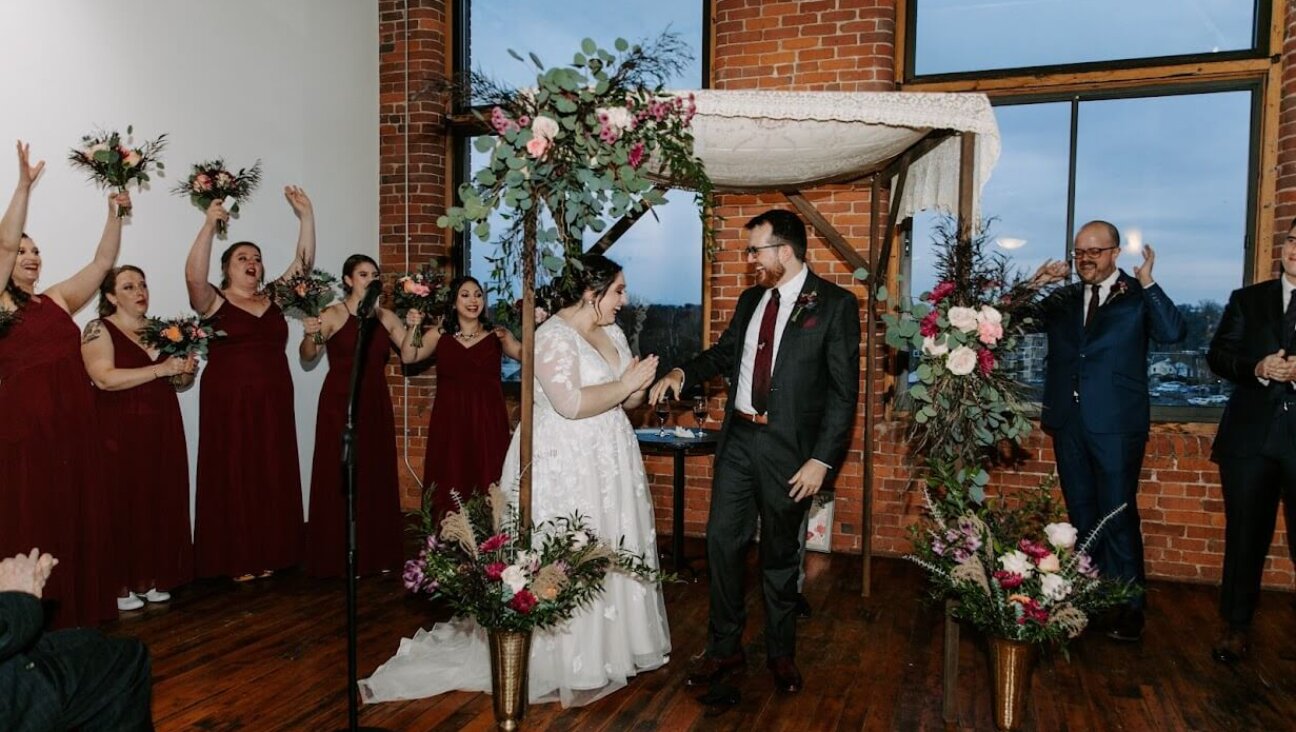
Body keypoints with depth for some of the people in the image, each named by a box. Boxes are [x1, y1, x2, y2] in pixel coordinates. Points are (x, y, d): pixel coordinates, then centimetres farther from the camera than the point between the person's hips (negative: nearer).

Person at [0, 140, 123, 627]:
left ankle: (74, 611, 18)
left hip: (74, 425, 5)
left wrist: (114, 213, 6)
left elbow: (103, 262, 13)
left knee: (76, 518, 9)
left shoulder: (57, 300, 15)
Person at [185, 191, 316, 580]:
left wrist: (306, 215, -2)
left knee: (272, 480, 7)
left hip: (273, 404, 4)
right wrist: (210, 224, -25)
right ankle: (235, 560, 9)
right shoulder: (213, 301, 0)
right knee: (234, 479, 0)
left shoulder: (274, 298, 12)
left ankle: (268, 556, 16)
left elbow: (304, 263, 6)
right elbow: (193, 275, -20)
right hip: (229, 404, -4)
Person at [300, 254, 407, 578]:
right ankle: (340, 558, 8)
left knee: (376, 476, 7)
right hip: (340, 404, -4)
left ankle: (376, 554, 18)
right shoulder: (333, 314, -4)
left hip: (375, 405, 4)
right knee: (340, 477, -1)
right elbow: (307, 356, -11)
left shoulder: (386, 317, 9)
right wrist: (310, 335, -30)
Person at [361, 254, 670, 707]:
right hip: (562, 466, -8)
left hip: (607, 463, 8)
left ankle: (608, 648, 27)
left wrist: (638, 386, -7)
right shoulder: (553, 336, -14)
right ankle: (561, 664, 11)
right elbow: (570, 404, -26)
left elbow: (627, 403, 15)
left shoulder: (613, 333, 11)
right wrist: (624, 384, -17)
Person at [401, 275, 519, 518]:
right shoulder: (440, 333, 8)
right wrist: (413, 328, -12)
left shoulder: (497, 334, 6)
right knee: (451, 485, 2)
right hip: (450, 419, 1)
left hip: (487, 419, 0)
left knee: (485, 483, 1)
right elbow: (408, 357, 1)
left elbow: (526, 355, -6)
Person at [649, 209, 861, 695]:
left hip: (788, 448, -5)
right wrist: (682, 373, 2)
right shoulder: (750, 300, 10)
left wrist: (822, 459, -16)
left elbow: (844, 391, -11)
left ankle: (780, 654, 30)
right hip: (738, 439, 5)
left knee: (781, 555, 10)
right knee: (722, 541, 8)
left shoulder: (835, 304, -9)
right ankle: (724, 647, 25)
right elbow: (724, 352, 22)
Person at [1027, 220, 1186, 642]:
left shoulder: (1136, 297, 0)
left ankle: (1129, 605, 10)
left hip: (1116, 425, -4)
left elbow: (1173, 332, -15)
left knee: (1118, 515, -1)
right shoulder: (1063, 300, 12)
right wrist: (1034, 285, -2)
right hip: (1069, 422, 5)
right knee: (1082, 515, 12)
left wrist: (1147, 282, -17)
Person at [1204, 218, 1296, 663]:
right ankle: (1236, 627, 20)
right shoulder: (1248, 300, 11)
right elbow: (1218, 355, 6)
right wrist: (1256, 369, -12)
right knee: (1245, 535, 9)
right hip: (1250, 434, 1)